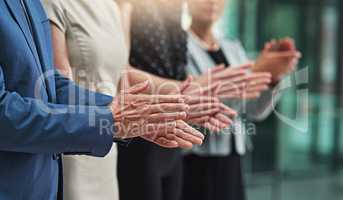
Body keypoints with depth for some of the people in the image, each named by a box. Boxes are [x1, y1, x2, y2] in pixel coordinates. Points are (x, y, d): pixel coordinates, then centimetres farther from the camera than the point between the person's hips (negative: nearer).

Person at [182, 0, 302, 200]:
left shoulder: (234, 49, 14)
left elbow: (255, 110, 4)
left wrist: (274, 76, -14)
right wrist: (256, 73, -26)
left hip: (230, 167, 6)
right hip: (189, 166, -6)